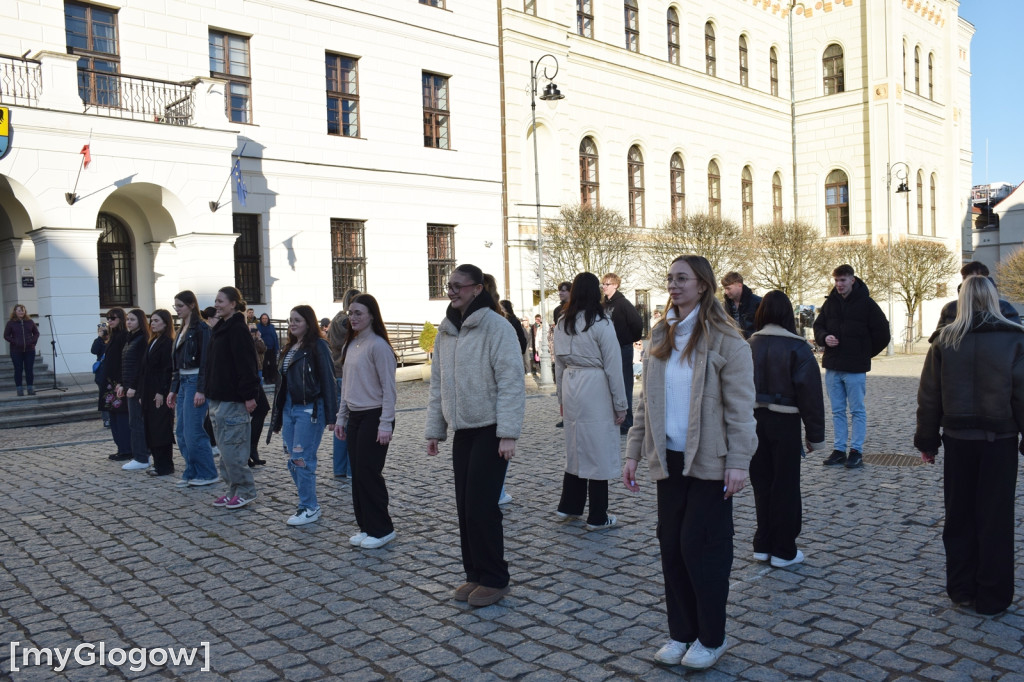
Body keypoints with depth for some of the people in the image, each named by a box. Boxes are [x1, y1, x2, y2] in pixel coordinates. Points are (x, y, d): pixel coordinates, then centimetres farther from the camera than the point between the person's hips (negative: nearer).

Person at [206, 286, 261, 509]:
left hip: (233, 400, -10)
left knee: (231, 447, -7)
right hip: (218, 399, 10)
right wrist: (209, 392, 19)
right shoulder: (220, 328, 16)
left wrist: (249, 395, -22)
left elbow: (246, 364, -19)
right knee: (225, 446, 13)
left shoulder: (238, 329, -13)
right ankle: (233, 489, 20)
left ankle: (245, 491, 3)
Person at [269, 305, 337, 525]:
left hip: (309, 410, -8)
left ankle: (310, 508, 7)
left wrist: (331, 416, -16)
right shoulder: (289, 348, 15)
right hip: (289, 408, 8)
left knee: (302, 459, -6)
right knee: (292, 460, 10)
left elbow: (328, 381, -12)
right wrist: (278, 416, 19)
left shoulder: (318, 346, -8)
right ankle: (310, 502, 23)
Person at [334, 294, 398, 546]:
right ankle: (365, 527, 20)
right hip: (354, 417, 8)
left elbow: (388, 388, -15)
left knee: (369, 473, -5)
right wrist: (341, 417, 15)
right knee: (358, 474, 10)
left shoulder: (378, 346, -13)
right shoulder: (350, 345, 11)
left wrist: (386, 424, -18)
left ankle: (381, 529, 8)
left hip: (374, 417, -8)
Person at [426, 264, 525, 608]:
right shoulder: (446, 331, 10)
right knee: (465, 505, 10)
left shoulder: (495, 326, -12)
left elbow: (511, 382, -17)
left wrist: (508, 434, -21)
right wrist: (435, 430, 13)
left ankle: (494, 579, 10)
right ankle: (474, 574, 24)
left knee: (481, 505, -5)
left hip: (490, 430, -7)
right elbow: (438, 384, 16)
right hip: (462, 430, 7)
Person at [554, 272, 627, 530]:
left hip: (571, 390, 6)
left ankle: (568, 507, 25)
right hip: (596, 391, -6)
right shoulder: (601, 323, -11)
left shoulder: (562, 324, 6)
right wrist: (620, 404, -2)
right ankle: (597, 517, 11)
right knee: (599, 452, 3)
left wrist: (562, 399, 21)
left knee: (576, 449, 17)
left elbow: (559, 364, 12)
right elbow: (613, 366, -9)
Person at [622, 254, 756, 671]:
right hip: (668, 460, 6)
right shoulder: (660, 337, 10)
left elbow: (740, 406, -11)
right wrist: (634, 452, 8)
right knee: (672, 546, 10)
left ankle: (711, 638, 18)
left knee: (700, 547, -1)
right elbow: (645, 401, 12)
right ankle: (681, 633, 25)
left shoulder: (724, 340, -9)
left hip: (709, 462, -6)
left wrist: (738, 462, -17)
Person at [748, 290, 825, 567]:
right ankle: (783, 551, 13)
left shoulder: (749, 345, -1)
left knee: (761, 483, 14)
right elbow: (810, 392, -9)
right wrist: (815, 435, -2)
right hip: (785, 423, -3)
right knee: (786, 487, 7)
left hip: (754, 419, 3)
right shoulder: (797, 348, -9)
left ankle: (763, 545, 22)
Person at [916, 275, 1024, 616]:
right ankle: (992, 598, 15)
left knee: (959, 516, 14)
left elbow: (929, 396, 1)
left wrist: (927, 440, 9)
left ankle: (961, 590, 22)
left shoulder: (946, 340, -2)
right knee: (995, 520, 7)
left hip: (958, 439, 2)